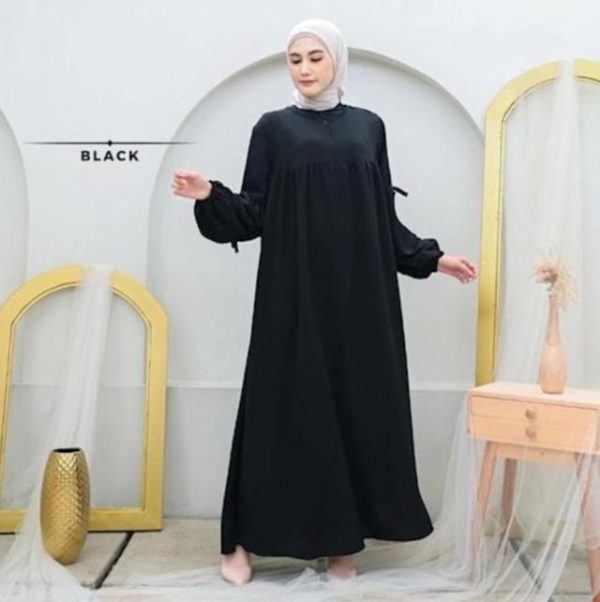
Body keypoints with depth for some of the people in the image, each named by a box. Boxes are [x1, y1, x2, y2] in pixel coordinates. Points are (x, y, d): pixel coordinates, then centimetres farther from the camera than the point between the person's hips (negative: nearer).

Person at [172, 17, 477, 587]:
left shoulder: (369, 125, 11)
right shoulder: (273, 127, 5)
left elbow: (384, 217, 13)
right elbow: (254, 215, 0)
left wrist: (432, 258, 8)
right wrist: (210, 195, -17)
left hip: (358, 293, 3)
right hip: (294, 292, -2)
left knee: (356, 405, 3)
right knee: (285, 406, -2)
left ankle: (341, 540, 15)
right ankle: (245, 538, 11)